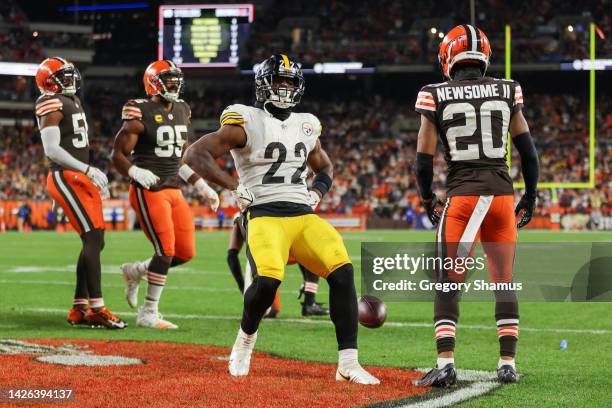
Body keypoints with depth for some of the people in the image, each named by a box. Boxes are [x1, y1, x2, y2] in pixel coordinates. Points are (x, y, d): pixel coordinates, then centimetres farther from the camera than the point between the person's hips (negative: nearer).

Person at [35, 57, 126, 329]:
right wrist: (88, 169, -22)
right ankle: (96, 308, -17)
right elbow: (52, 150, -19)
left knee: (94, 242, 7)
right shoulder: (53, 105, -11)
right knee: (93, 238, -16)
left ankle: (79, 309, 12)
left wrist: (93, 174, 20)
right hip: (65, 178, -10)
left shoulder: (72, 102, 20)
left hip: (80, 177, 10)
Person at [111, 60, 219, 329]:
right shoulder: (141, 114, -10)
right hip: (148, 191, -8)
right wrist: (135, 172, -28)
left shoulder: (182, 112, 13)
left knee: (185, 253, 3)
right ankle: (148, 314, -1)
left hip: (174, 191, 8)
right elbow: (118, 155, -8)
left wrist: (203, 188, 18)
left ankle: (134, 271, 26)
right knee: (166, 251, -13)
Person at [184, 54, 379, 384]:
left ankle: (348, 365, -14)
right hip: (264, 215, -5)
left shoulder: (306, 126, 18)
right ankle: (245, 341, 3)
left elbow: (324, 166, 36)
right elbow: (195, 154, -5)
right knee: (268, 279, -30)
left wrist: (318, 191, 14)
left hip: (304, 217, 5)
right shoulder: (247, 122, 0)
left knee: (342, 271, -18)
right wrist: (234, 186, -11)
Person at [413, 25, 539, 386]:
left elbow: (424, 161, 0)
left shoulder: (436, 98, -1)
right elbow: (528, 152, 8)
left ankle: (446, 363, -9)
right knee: (504, 283, 13)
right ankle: (508, 363, 11)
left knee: (448, 284, 3)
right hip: (502, 194, 2)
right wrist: (530, 197, 19)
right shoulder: (506, 92, 5)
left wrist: (428, 201, 16)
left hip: (462, 196, -2)